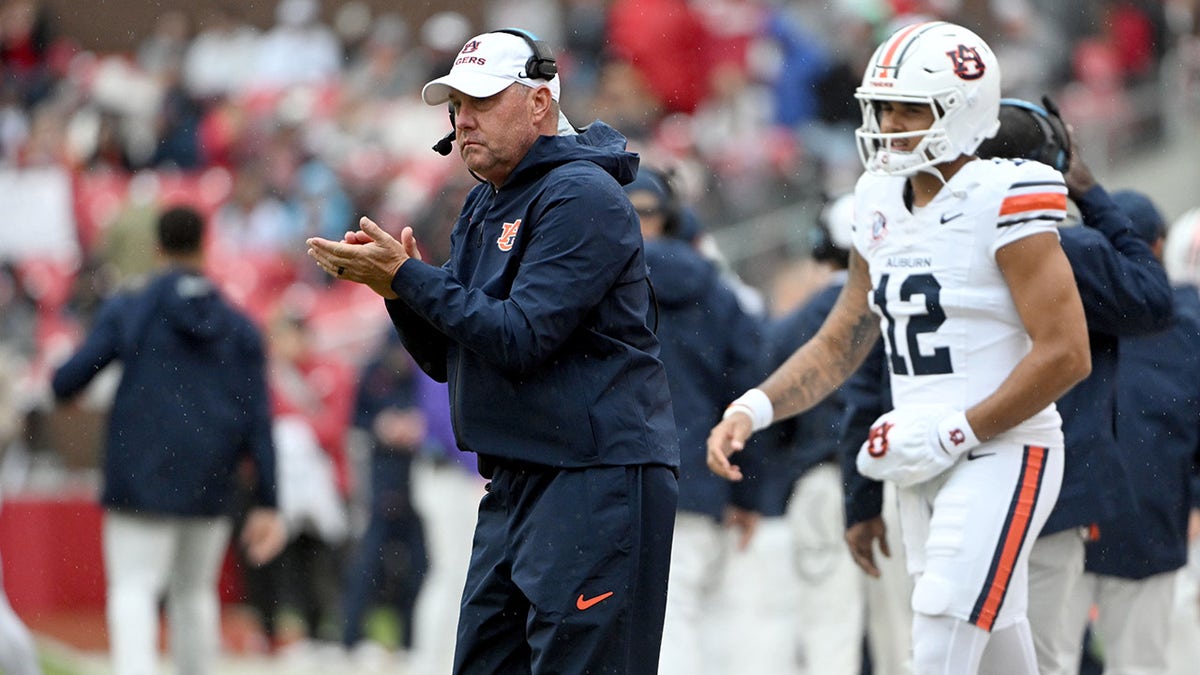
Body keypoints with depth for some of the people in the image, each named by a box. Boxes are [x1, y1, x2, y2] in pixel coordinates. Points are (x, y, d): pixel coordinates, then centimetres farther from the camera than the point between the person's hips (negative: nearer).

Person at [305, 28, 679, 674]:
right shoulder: (483, 207, 18)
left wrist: (408, 278, -16)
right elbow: (445, 358, 17)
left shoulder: (582, 198, -12)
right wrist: (398, 288, -2)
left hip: (596, 481, -10)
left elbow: (521, 339, -20)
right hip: (514, 485, 10)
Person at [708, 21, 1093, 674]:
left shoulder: (1002, 203, -14)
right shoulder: (882, 206, 9)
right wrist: (752, 409, 0)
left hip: (1001, 455, -8)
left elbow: (1065, 354, -17)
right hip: (923, 470, 8)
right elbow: (840, 344, 16)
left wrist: (952, 433, -17)